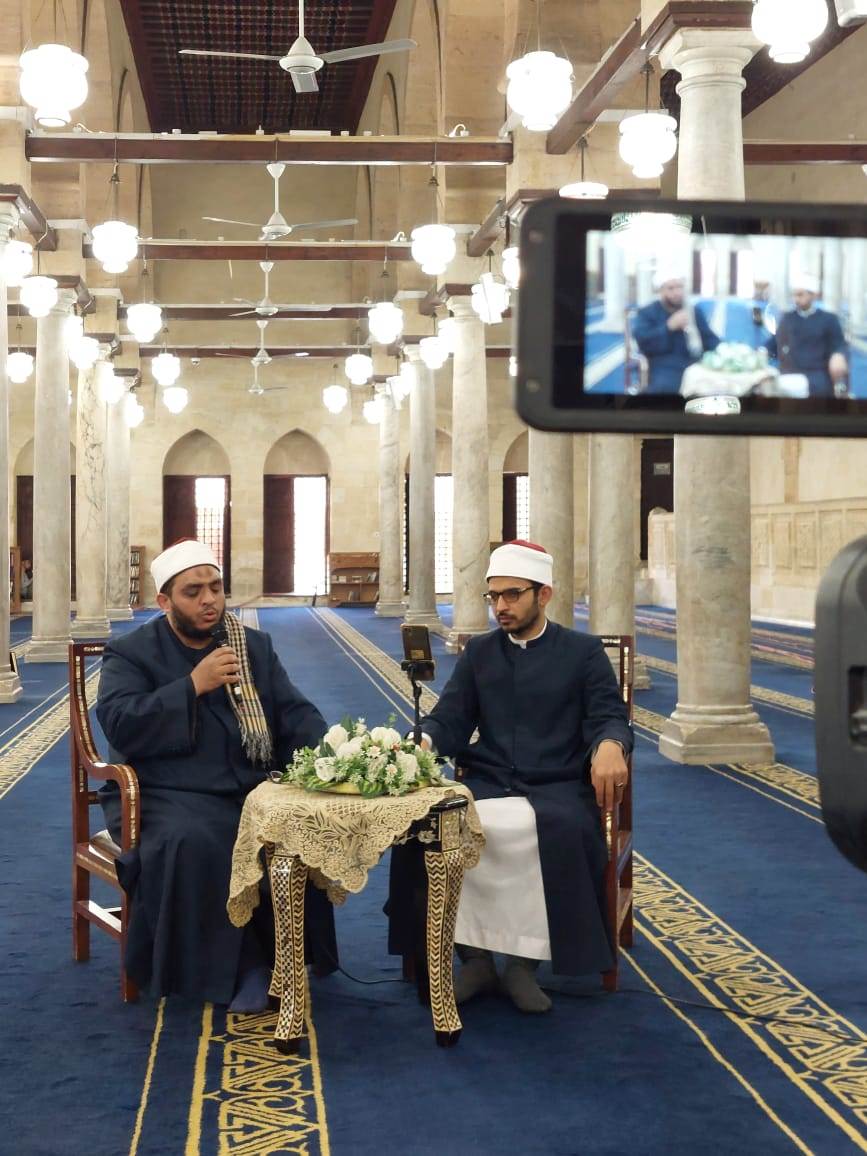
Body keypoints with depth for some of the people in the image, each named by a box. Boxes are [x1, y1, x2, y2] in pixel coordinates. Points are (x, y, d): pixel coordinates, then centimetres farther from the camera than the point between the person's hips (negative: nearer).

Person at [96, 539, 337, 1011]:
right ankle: (237, 968, -18)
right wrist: (193, 685, -18)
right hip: (171, 795, -3)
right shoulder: (130, 654, 4)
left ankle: (278, 954, -7)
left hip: (253, 790, 4)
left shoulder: (254, 645, 16)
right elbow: (119, 725, -12)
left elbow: (294, 711, 11)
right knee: (189, 843, -36)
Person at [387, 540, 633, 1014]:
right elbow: (449, 720, 9)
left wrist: (609, 747, -26)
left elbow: (610, 717, -1)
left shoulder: (584, 651, 10)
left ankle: (524, 963, -21)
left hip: (557, 787, -2)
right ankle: (474, 956, -16)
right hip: (488, 784, 3)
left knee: (562, 831, -37)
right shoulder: (478, 653, 17)